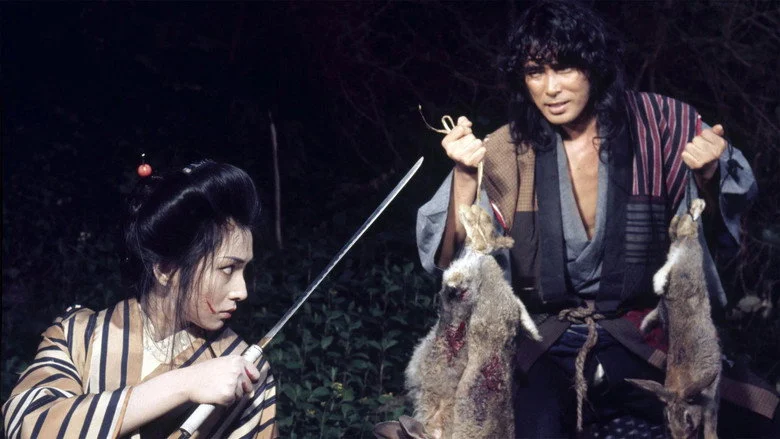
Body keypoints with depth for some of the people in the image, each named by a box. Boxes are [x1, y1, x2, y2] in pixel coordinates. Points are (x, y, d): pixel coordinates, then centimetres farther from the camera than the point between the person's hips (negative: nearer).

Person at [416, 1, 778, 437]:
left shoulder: (656, 127, -3)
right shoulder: (507, 153, -3)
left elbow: (719, 218, 9)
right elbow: (455, 260, -7)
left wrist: (707, 177, -13)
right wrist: (464, 175, -23)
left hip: (640, 339, 2)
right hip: (541, 348, -1)